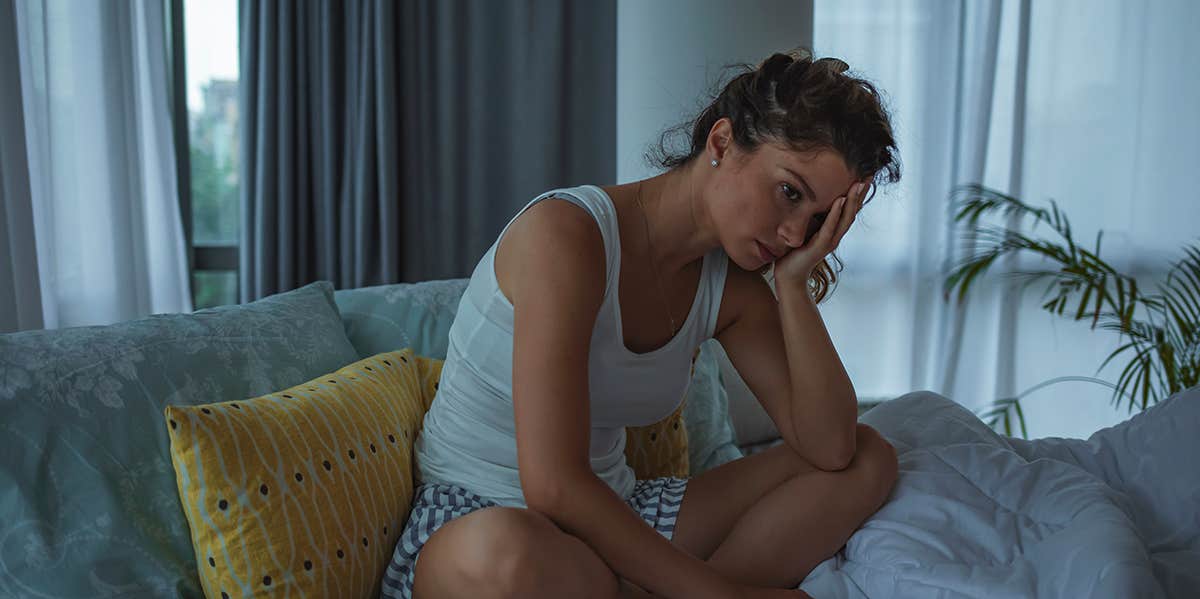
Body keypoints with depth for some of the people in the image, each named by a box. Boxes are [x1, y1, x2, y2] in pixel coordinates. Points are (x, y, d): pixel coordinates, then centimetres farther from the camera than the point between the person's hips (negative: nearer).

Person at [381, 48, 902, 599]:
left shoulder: (731, 286, 1)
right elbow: (553, 487, -29)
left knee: (870, 459, -1)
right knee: (503, 552, -44)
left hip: (611, 518, 7)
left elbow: (831, 449, -4)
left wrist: (795, 283, -13)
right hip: (467, 523, -6)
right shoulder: (564, 230, -22)